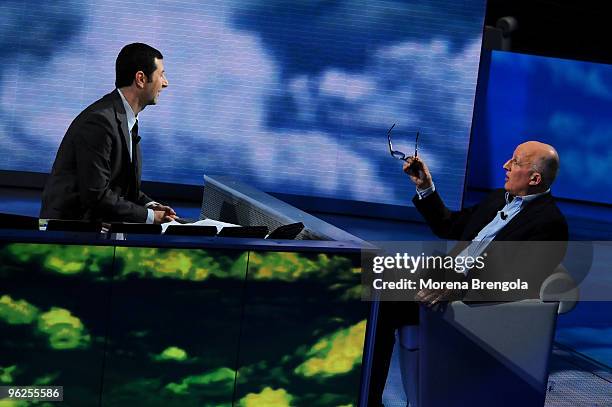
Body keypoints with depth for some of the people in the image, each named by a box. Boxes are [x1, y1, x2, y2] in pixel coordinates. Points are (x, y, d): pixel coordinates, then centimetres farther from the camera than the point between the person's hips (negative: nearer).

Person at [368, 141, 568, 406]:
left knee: (385, 306, -20)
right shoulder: (501, 198, 17)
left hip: (478, 301, -9)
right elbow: (449, 227, 25)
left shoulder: (550, 223, -12)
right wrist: (424, 186, 15)